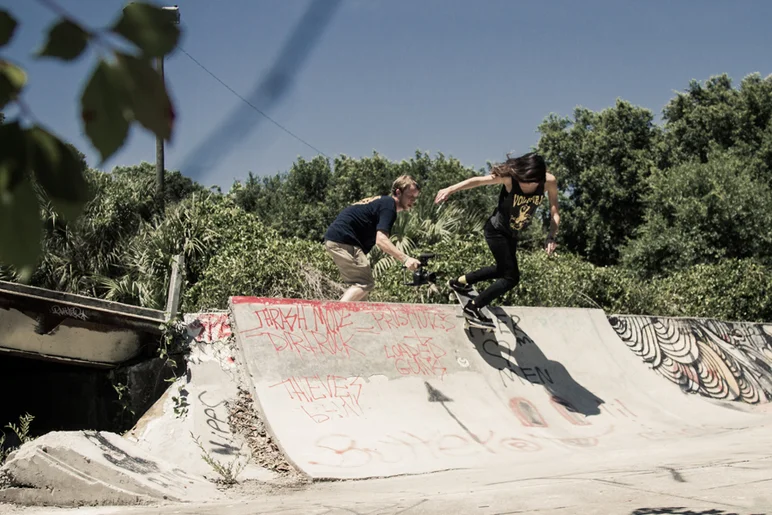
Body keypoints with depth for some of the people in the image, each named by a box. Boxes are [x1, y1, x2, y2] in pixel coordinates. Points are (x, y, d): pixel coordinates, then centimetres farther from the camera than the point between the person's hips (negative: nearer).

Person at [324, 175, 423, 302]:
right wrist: (405, 259, -32)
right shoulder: (388, 206, -12)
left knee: (361, 282, 14)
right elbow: (381, 240, -25)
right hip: (343, 240, -11)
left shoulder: (382, 201, 20)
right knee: (365, 283, -12)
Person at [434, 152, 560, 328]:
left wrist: (551, 237, -27)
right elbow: (478, 181, -33)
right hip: (496, 231, -6)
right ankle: (473, 308, -4)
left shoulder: (549, 182, -21)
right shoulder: (509, 177, -30)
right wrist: (450, 189, -44)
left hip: (512, 235, 6)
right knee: (511, 277, -12)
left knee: (503, 270, 24)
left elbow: (555, 212, -14)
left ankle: (460, 281, 40)